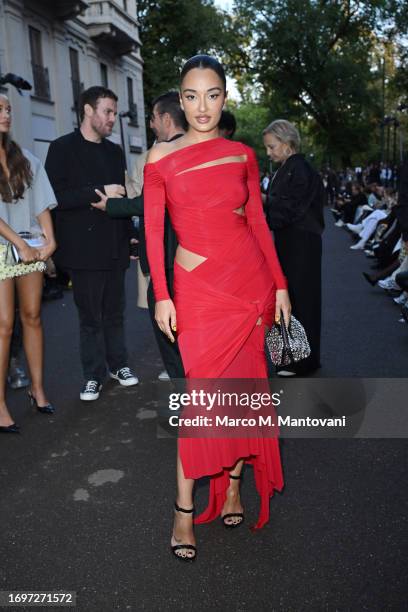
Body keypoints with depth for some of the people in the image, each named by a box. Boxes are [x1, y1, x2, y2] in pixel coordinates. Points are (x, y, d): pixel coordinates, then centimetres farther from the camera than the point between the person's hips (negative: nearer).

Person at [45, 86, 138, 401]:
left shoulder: (115, 151, 16)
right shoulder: (63, 148, -1)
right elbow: (55, 195, -11)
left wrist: (130, 235, 16)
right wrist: (99, 193, -16)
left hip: (115, 247, 5)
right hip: (84, 248, -4)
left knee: (115, 312, 11)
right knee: (90, 316, 2)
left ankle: (118, 364, 25)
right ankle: (94, 375, 14)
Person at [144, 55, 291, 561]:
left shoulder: (243, 155, 8)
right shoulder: (161, 158, 2)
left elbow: (258, 223, 10)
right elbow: (153, 232, 0)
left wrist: (279, 285, 7)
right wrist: (161, 296, -6)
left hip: (251, 278, 3)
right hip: (197, 286, -2)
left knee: (242, 386, 6)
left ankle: (232, 485, 25)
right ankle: (184, 510, 9)